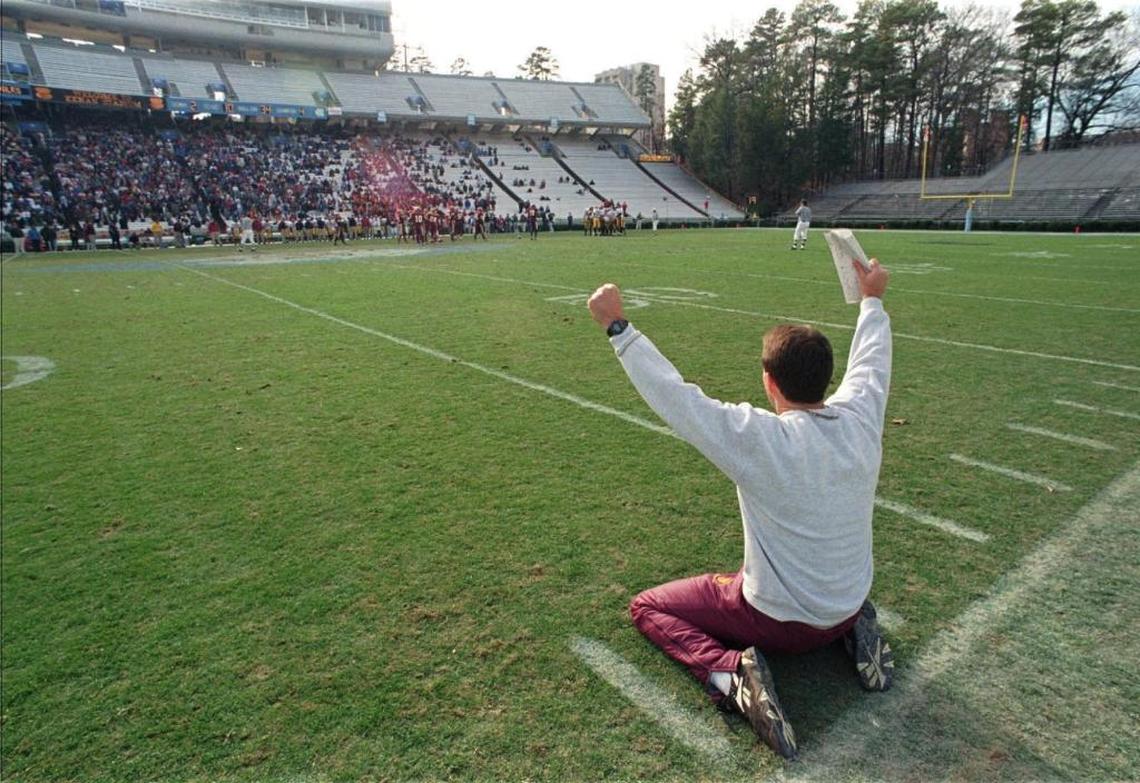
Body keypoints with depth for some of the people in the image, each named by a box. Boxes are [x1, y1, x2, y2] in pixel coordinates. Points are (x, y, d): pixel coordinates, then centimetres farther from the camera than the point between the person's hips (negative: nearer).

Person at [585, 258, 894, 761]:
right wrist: (872, 299, 23)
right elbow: (871, 360, 6)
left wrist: (617, 326, -22)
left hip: (779, 621, -5)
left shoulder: (761, 440, -32)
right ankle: (853, 630, 13)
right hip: (850, 602, 6)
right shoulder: (860, 418, -15)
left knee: (646, 607, 9)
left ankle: (728, 672, -13)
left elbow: (672, 395, -29)